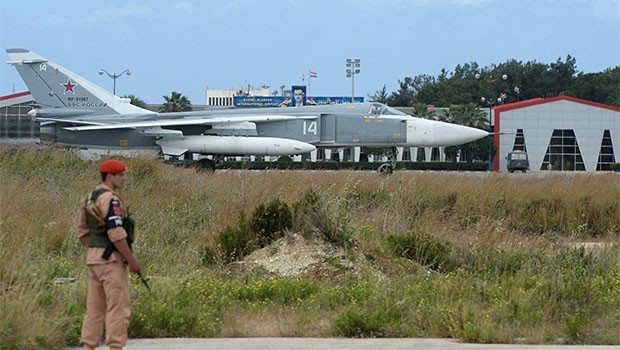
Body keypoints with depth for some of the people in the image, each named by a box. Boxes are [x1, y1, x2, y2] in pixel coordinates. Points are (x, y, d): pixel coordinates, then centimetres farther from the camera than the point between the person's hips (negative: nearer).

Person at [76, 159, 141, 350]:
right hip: (111, 260, -9)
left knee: (95, 307, 11)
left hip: (93, 257, 9)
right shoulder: (110, 199, -15)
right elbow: (116, 234, -21)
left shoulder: (90, 198, 15)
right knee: (118, 306, -5)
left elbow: (83, 233, 18)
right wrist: (131, 259, -14)